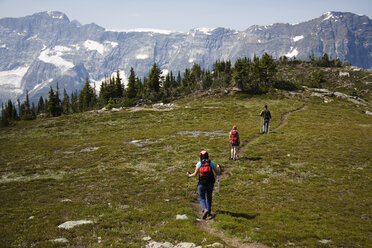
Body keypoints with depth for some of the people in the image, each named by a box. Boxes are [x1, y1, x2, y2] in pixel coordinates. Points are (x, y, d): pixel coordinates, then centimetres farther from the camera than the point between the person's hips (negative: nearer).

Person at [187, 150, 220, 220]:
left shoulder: (199, 163, -4)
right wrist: (218, 167, 24)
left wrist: (189, 175, 19)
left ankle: (204, 209, -16)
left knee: (202, 198, 10)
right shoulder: (211, 163, -2)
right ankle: (208, 213, 19)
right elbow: (217, 173, 4)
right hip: (210, 184, 1)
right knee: (209, 198, 18)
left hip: (202, 184, -1)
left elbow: (195, 174, -1)